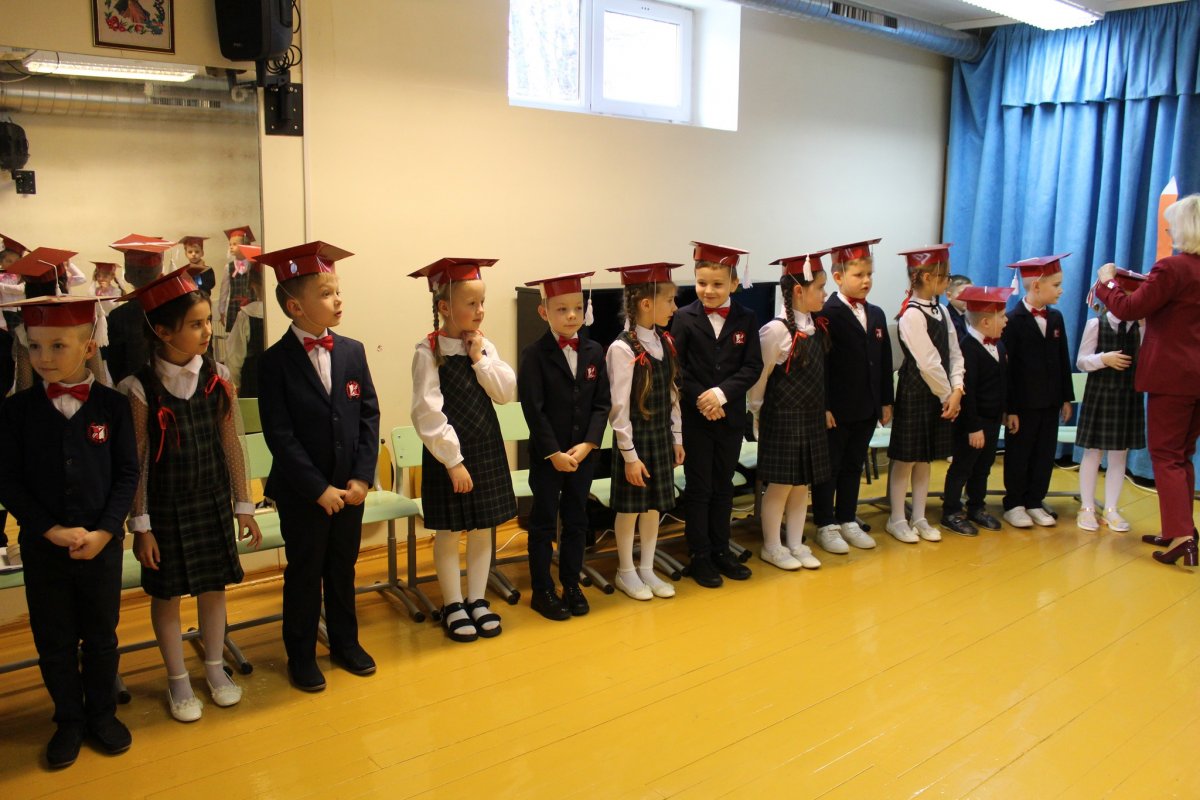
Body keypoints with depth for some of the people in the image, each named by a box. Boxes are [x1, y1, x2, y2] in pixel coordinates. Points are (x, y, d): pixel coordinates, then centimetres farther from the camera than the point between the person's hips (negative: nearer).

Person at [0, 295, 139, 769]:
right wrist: (51, 530, -15)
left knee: (101, 637, 14)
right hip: (42, 547, 1)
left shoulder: (112, 406, -6)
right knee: (54, 641, 13)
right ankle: (69, 720, 32)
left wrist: (104, 532, -13)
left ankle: (101, 713, 34)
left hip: (102, 545, 0)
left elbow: (128, 475, -4)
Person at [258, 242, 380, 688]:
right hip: (302, 492, -4)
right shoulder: (276, 361, -12)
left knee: (343, 568, 17)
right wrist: (318, 489, -16)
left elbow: (369, 416, 0)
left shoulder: (353, 352, 1)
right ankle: (301, 656, 28)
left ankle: (345, 642, 36)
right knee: (304, 573, 10)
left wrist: (362, 477, -8)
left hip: (349, 487, 4)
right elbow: (280, 435, -14)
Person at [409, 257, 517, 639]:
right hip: (447, 453, -5)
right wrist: (453, 461, -17)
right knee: (448, 532, 8)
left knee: (483, 529, 12)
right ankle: (453, 606, 22)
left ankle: (477, 600, 27)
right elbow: (428, 413, -16)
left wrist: (480, 359, -12)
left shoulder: (484, 346, 3)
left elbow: (507, 393, -3)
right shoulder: (428, 351, -13)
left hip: (487, 449, 5)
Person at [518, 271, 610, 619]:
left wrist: (588, 444, -10)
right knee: (544, 523, 6)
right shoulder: (534, 354, -10)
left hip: (584, 453, 4)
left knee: (576, 521, 13)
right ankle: (542, 591, 18)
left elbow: (602, 404, 1)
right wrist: (553, 453, -15)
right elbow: (533, 410, -12)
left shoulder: (594, 351, 2)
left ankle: (571, 585, 27)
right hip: (546, 454, -4)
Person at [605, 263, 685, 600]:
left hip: (662, 436, 6)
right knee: (630, 507, 8)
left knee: (655, 505, 14)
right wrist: (630, 454, -15)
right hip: (636, 439, -6)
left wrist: (676, 438, 11)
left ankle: (647, 570, 29)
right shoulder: (622, 349, -18)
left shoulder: (665, 342, 3)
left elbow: (672, 394, 9)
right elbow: (619, 407, -17)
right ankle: (626, 573, 25)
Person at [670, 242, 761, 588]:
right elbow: (676, 368, -7)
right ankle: (699, 556, 16)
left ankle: (720, 550, 26)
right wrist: (701, 400, -15)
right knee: (698, 487, 5)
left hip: (730, 415, 2)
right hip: (694, 416, -2)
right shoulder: (684, 318, -5)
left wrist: (722, 393, -18)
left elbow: (753, 366, -5)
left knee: (723, 485, 13)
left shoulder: (746, 319, 0)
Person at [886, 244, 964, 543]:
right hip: (915, 393, -8)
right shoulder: (912, 315, -17)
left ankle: (919, 518, 25)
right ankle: (897, 520, 15)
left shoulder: (940, 311, 8)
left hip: (939, 395, 8)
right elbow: (928, 363, -18)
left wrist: (957, 390, -6)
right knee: (905, 459, 3)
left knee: (925, 459, 15)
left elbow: (954, 353, 6)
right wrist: (947, 395, -10)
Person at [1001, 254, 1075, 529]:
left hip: (1050, 402, 6)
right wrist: (1010, 408, -14)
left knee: (1045, 455, 11)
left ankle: (1035, 503, 24)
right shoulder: (1013, 320, -12)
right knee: (1018, 455, 5)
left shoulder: (1056, 318, 8)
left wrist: (1066, 398, 9)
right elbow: (1006, 367, -13)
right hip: (1023, 403, -6)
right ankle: (1013, 505, 18)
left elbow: (1063, 361, 12)